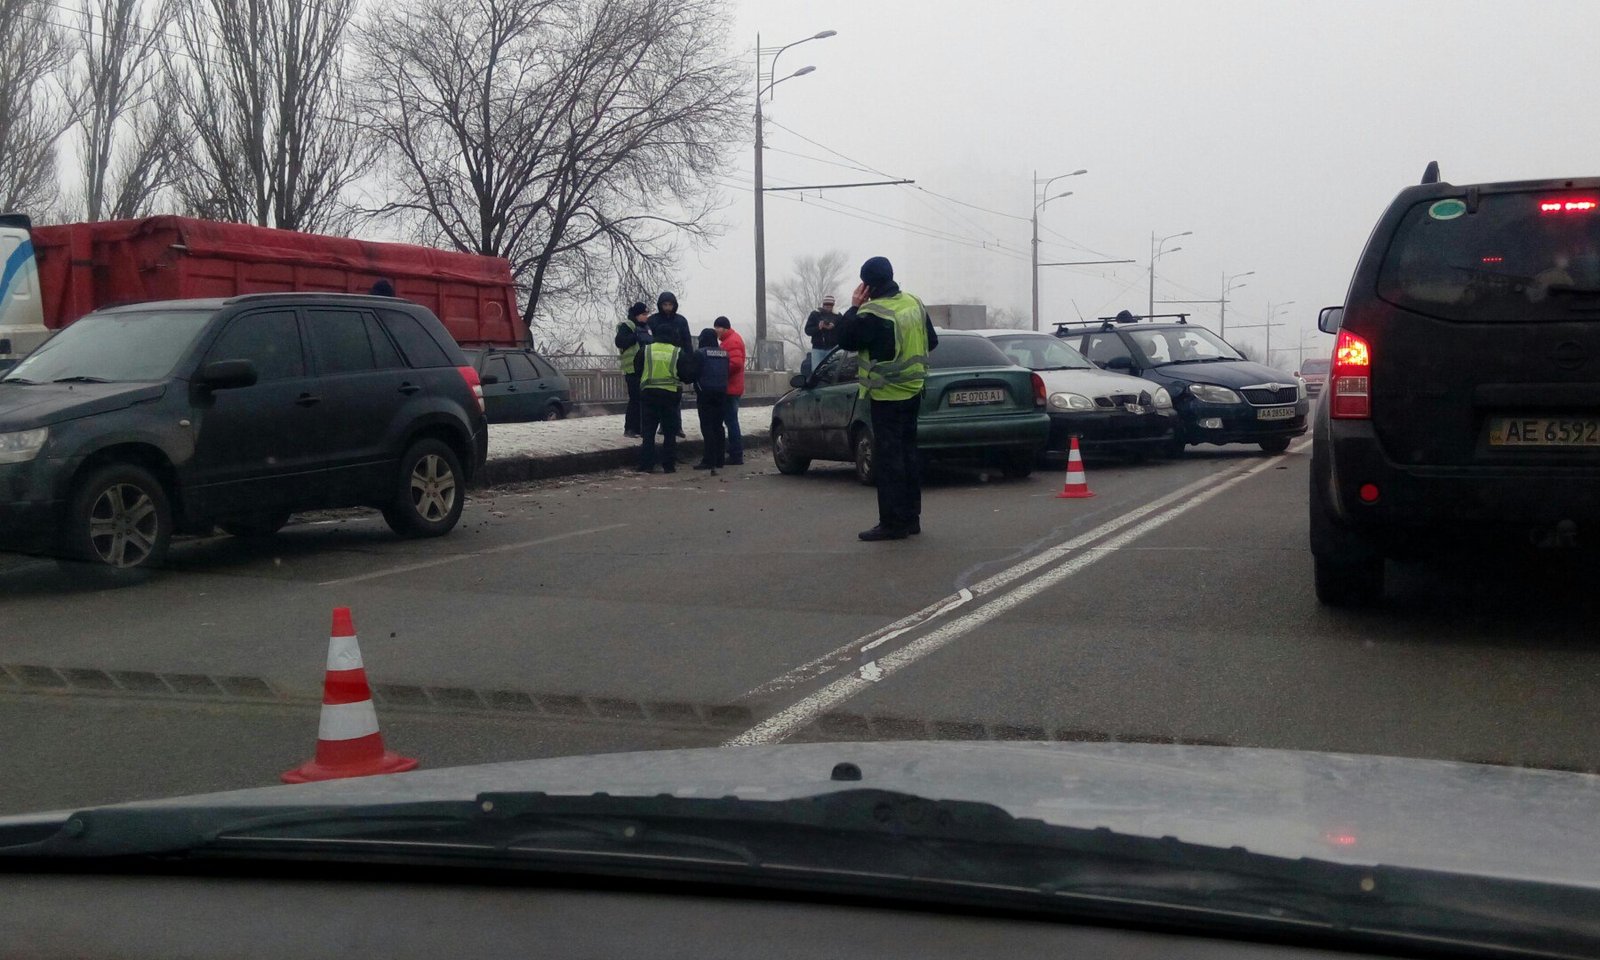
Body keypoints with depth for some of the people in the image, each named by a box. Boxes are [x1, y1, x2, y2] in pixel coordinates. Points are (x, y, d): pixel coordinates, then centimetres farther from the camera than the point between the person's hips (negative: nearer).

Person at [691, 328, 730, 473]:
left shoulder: (700, 353, -7)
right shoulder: (724, 353, 11)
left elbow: (695, 373, -7)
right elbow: (727, 373, 14)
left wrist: (697, 390, 5)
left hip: (706, 392, -6)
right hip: (722, 392, 6)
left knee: (707, 426, -7)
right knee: (718, 426, 11)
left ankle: (709, 460, -12)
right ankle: (718, 459, 13)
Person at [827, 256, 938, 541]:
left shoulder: (873, 313, -20)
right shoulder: (914, 304, 6)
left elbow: (846, 340, -9)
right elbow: (932, 341, 15)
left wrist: (854, 307, -3)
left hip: (887, 395, -8)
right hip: (913, 390, 8)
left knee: (888, 458, -4)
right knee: (908, 453, 14)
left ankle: (893, 523, -4)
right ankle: (911, 517, 20)